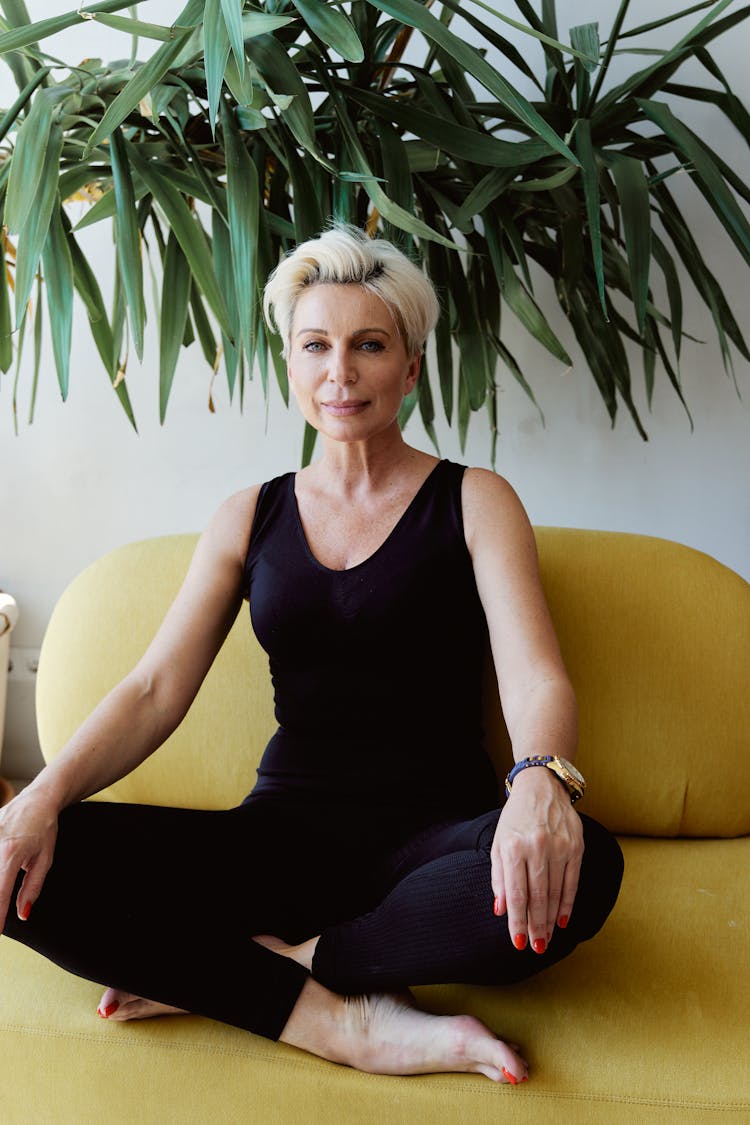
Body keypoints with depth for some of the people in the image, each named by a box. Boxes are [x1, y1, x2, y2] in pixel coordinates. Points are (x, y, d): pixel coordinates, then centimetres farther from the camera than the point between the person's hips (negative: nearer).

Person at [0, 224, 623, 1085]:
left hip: (431, 833, -1)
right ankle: (341, 1021, -23)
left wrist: (540, 780, -35)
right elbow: (154, 688, 3)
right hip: (284, 829, 2)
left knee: (579, 869, -36)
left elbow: (535, 676, -10)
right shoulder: (250, 519, 12)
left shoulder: (473, 502, 4)